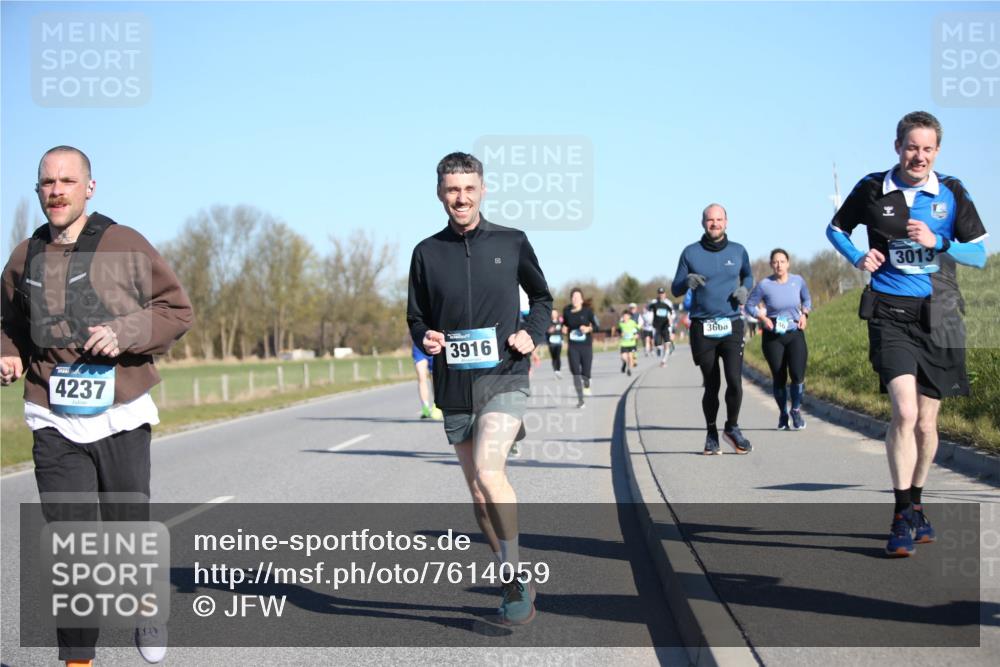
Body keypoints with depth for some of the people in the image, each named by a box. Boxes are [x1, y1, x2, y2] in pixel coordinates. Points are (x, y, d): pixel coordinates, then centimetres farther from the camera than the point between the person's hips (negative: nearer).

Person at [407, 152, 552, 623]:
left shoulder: (511, 243, 2)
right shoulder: (427, 253, 5)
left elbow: (542, 297, 16)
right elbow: (416, 318, 14)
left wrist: (532, 332, -3)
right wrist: (424, 337, -8)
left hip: (504, 377, -3)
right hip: (454, 385, 3)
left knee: (488, 471, -23)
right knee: (478, 491, 7)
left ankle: (514, 574, -10)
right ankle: (515, 583, 21)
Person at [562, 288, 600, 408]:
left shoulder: (587, 311, -7)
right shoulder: (567, 311, 1)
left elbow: (597, 326, -5)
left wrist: (588, 329, -24)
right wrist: (564, 328, -3)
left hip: (586, 346, -1)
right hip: (573, 347, 1)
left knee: (585, 373, 2)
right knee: (575, 372, -8)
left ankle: (586, 385, 40)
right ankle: (580, 399, -2)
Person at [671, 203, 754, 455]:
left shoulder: (738, 251, 7)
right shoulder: (691, 253, 2)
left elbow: (748, 275, 26)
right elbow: (675, 289, 5)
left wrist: (744, 289, 3)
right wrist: (687, 282, -18)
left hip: (731, 326, 1)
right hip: (702, 328, -1)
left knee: (734, 380, -13)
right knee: (712, 385, 4)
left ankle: (732, 427, 10)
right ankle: (711, 433, 24)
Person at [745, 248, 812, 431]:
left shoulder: (798, 281, -3)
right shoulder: (764, 285, -9)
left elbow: (807, 300, 15)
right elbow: (750, 305, 0)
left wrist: (804, 314, -2)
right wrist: (762, 318, -15)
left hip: (795, 333, 1)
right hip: (772, 336, -1)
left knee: (798, 374, -14)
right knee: (779, 378, 2)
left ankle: (796, 411, 9)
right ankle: (783, 414, 23)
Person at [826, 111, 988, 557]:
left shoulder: (952, 193, 3)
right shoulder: (872, 189, 2)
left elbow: (979, 255, 4)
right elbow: (836, 228, 18)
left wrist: (937, 242, -13)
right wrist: (857, 258, -1)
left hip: (938, 316, 2)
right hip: (890, 314, -2)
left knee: (926, 423, 9)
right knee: (904, 412, -18)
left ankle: (916, 505, 31)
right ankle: (903, 518, -9)